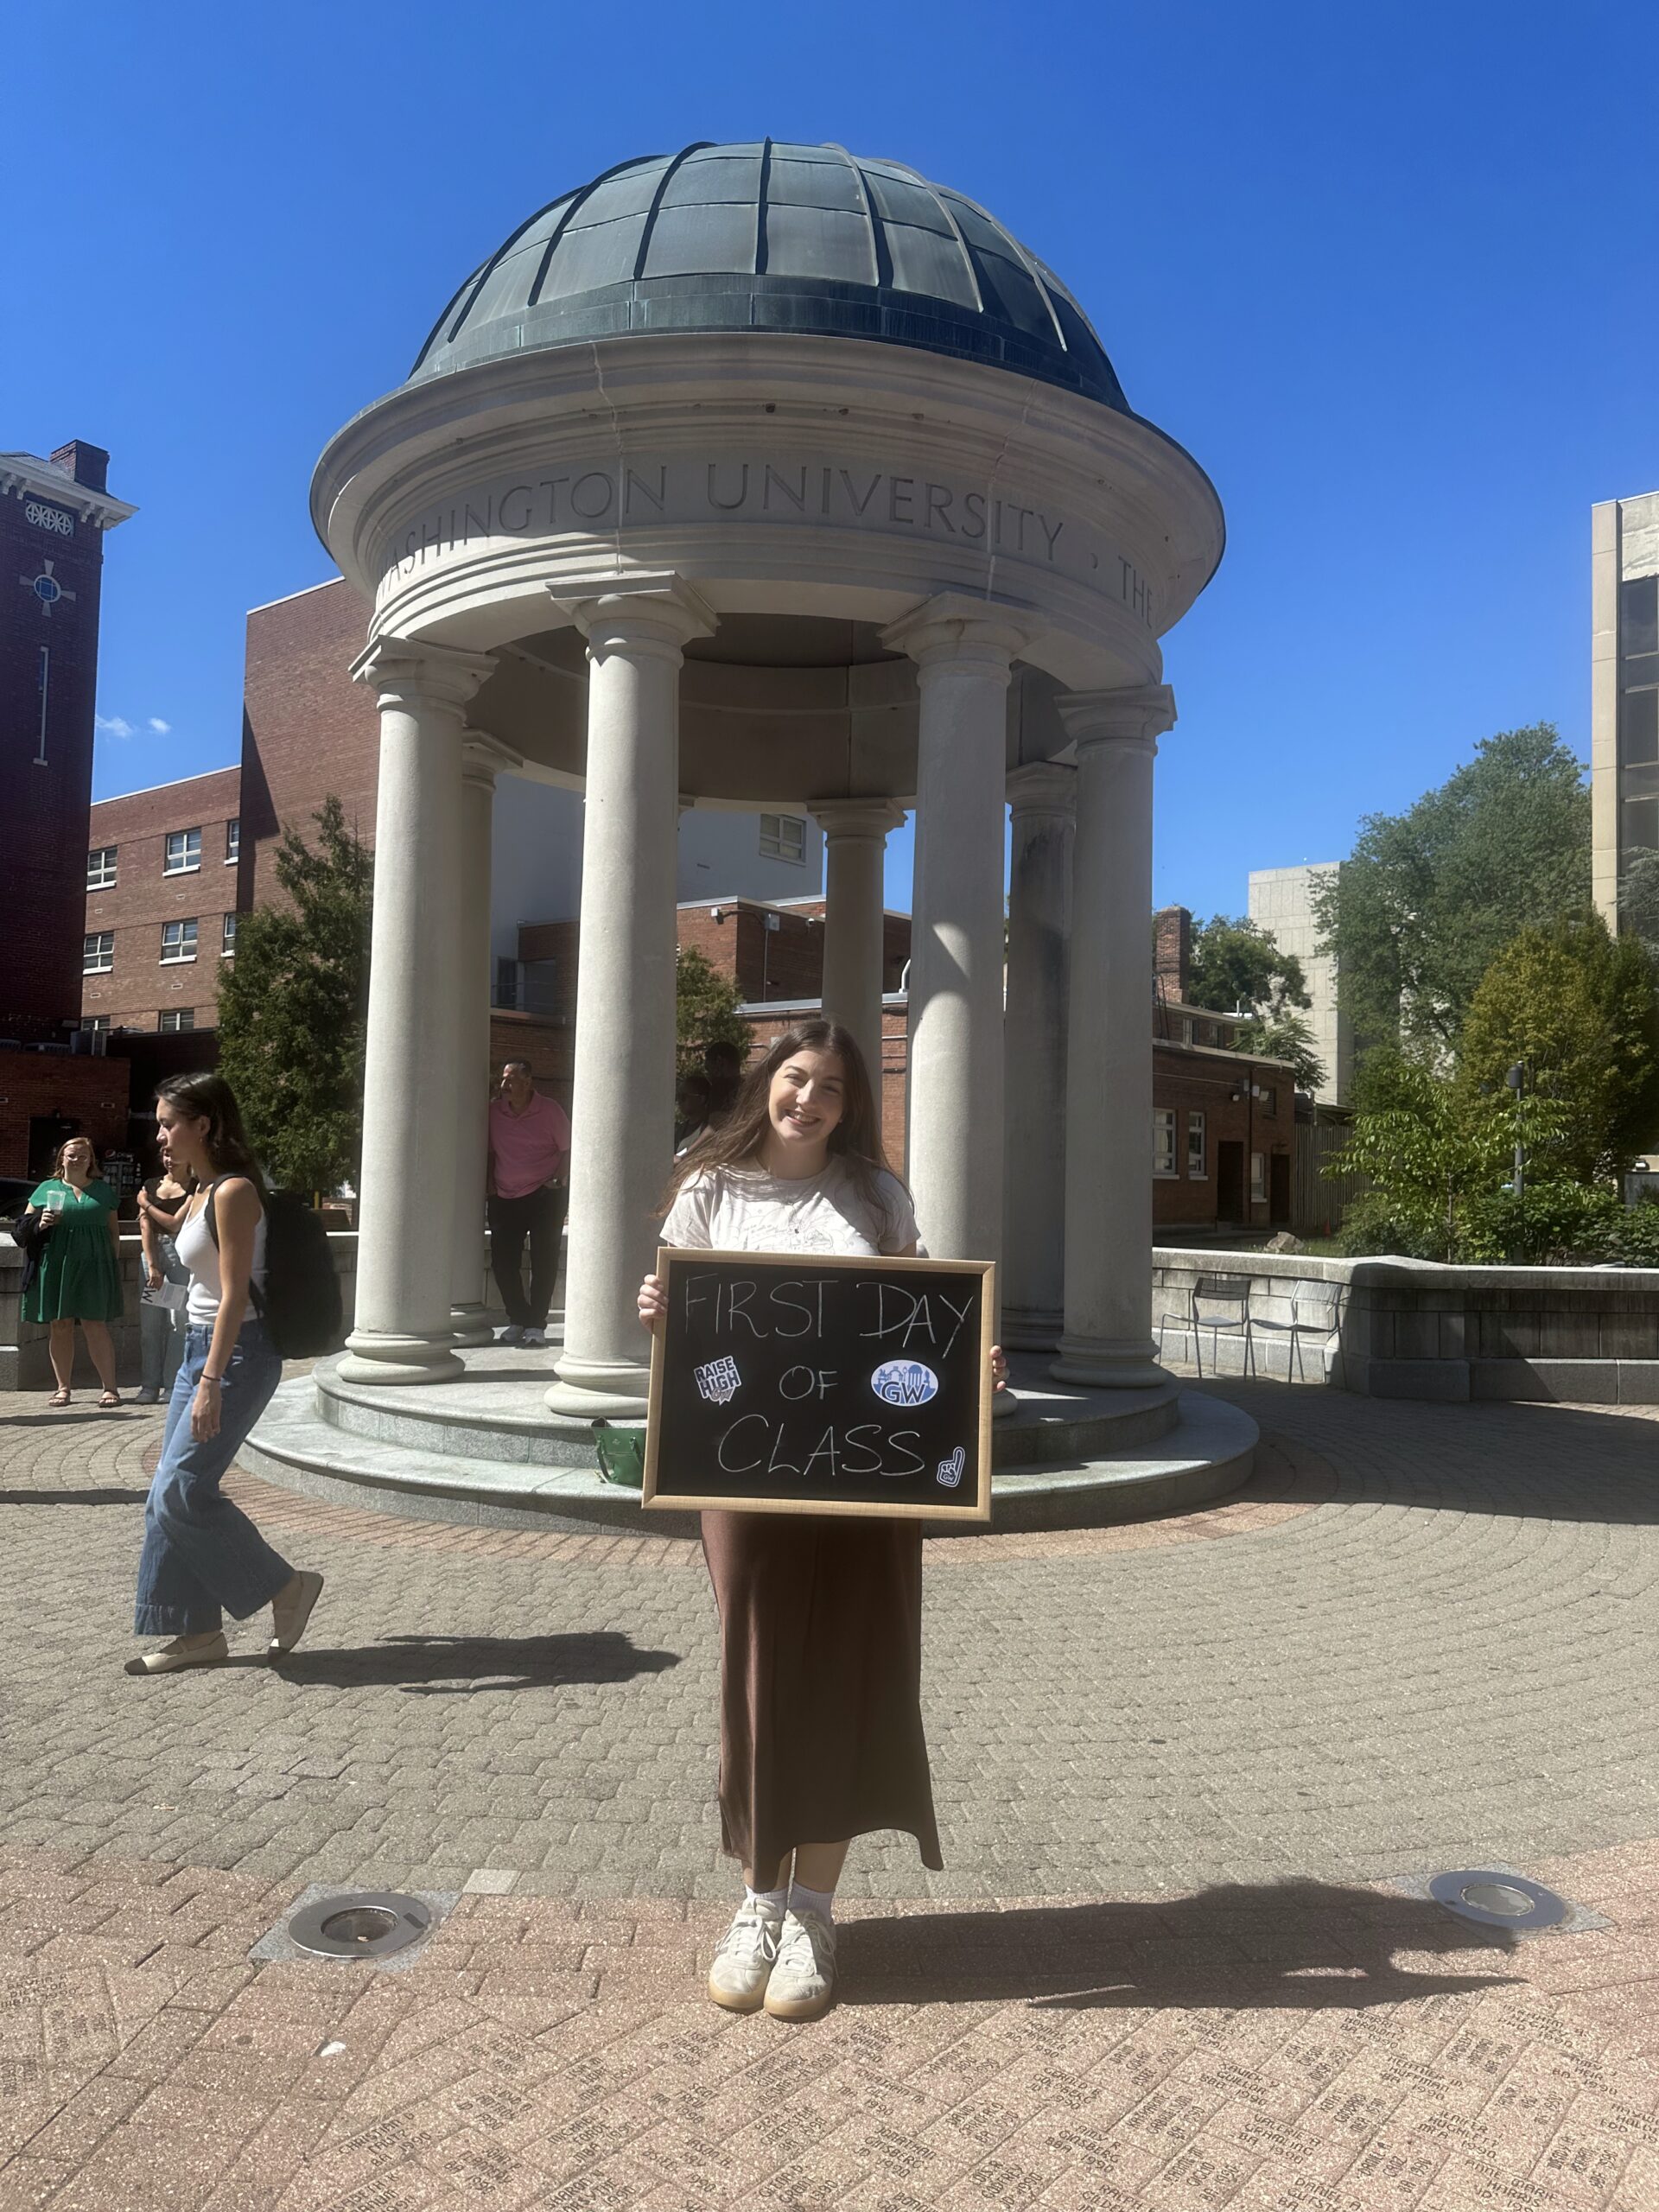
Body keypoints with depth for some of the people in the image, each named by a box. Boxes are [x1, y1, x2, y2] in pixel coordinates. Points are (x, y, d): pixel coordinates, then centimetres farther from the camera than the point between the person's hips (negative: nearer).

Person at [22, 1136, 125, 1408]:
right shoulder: (47, 1189, 11)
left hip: (93, 1265, -1)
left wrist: (115, 1263, 8)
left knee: (95, 1325, -5)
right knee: (59, 1325, 2)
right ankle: (63, 1387, 11)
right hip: (55, 1264, 1)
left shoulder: (104, 1191, 12)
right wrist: (41, 1224, -8)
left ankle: (110, 1387, -2)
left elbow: (113, 1230, 15)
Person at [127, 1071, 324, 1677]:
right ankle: (197, 1631, 18)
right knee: (169, 1495, 9)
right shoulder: (202, 1192, 11)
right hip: (200, 1347, 10)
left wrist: (211, 1381, -23)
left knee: (180, 1491, -10)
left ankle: (285, 1587, 5)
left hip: (235, 1353, -10)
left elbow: (235, 1295, -21)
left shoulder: (233, 1192, -16)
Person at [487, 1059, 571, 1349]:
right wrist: (490, 1182, 7)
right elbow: (490, 1150, 14)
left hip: (544, 1196, -3)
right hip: (504, 1197, 4)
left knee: (543, 1261, -3)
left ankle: (536, 1324, 6)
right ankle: (517, 1320, 15)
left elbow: (568, 1150, 0)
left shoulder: (550, 1110, -6)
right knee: (502, 1261, 1)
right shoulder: (495, 1110, 2)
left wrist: (557, 1179, -11)